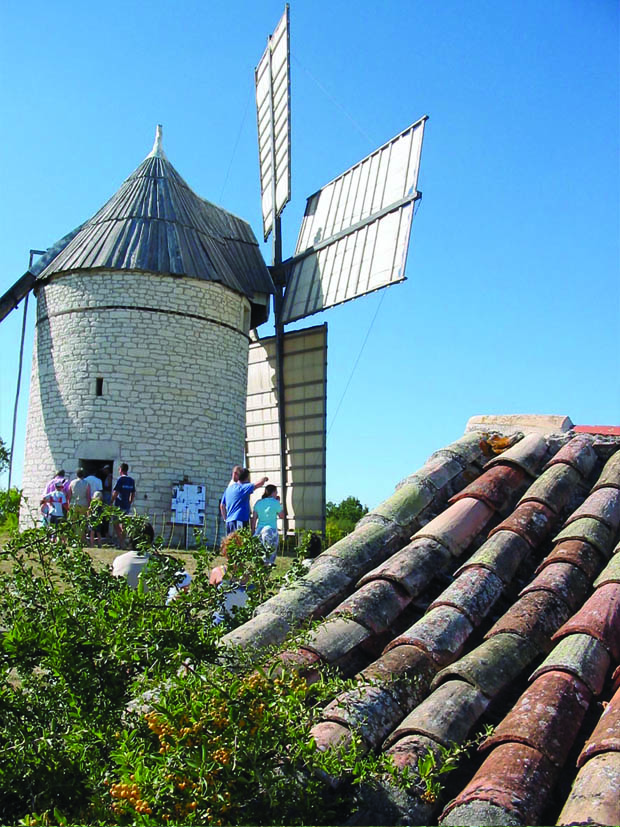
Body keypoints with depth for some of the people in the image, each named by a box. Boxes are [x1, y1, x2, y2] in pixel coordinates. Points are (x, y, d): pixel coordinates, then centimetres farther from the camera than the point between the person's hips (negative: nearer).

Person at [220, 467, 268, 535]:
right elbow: (259, 484, -15)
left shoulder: (228, 489, 15)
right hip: (240, 521, -8)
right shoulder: (242, 488, -9)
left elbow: (222, 506, 20)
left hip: (229, 522, 8)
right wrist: (264, 479, 6)